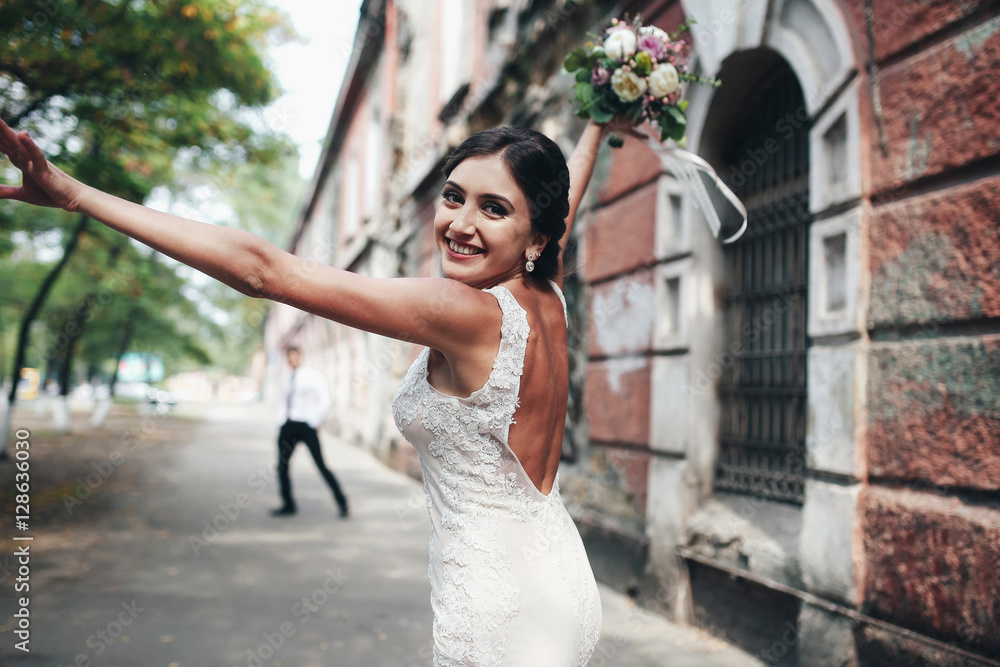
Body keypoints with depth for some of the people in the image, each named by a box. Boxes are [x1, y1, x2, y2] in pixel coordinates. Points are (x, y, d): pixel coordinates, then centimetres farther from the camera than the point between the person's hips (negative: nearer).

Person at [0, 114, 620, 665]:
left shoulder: (467, 313, -24)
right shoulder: (548, 297, -1)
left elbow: (266, 270, -25)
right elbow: (566, 204, 22)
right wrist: (597, 125, 42)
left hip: (505, 615, -8)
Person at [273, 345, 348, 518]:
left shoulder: (313, 375, -1)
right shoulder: (288, 379, 17)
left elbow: (325, 400, -6)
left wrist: (316, 422, -11)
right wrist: (282, 424, 11)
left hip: (306, 425, -6)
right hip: (288, 425, 6)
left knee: (321, 466, -9)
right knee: (282, 466, 3)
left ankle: (342, 503, 0)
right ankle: (288, 505, 16)